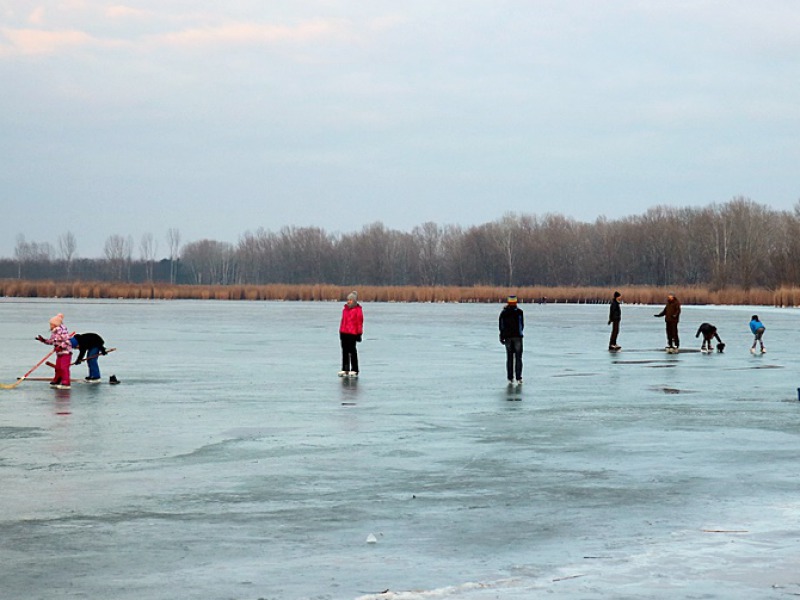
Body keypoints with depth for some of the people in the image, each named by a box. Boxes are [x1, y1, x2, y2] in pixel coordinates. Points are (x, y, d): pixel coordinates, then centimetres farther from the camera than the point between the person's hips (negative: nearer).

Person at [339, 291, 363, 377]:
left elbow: (360, 322, -7)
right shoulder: (345, 309, 13)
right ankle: (345, 370, 15)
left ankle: (354, 370, 4)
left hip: (352, 334, -6)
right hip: (344, 333, 6)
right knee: (345, 351, 9)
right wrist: (340, 331, 17)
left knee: (352, 351, -2)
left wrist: (359, 333, -9)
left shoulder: (357, 310, -6)